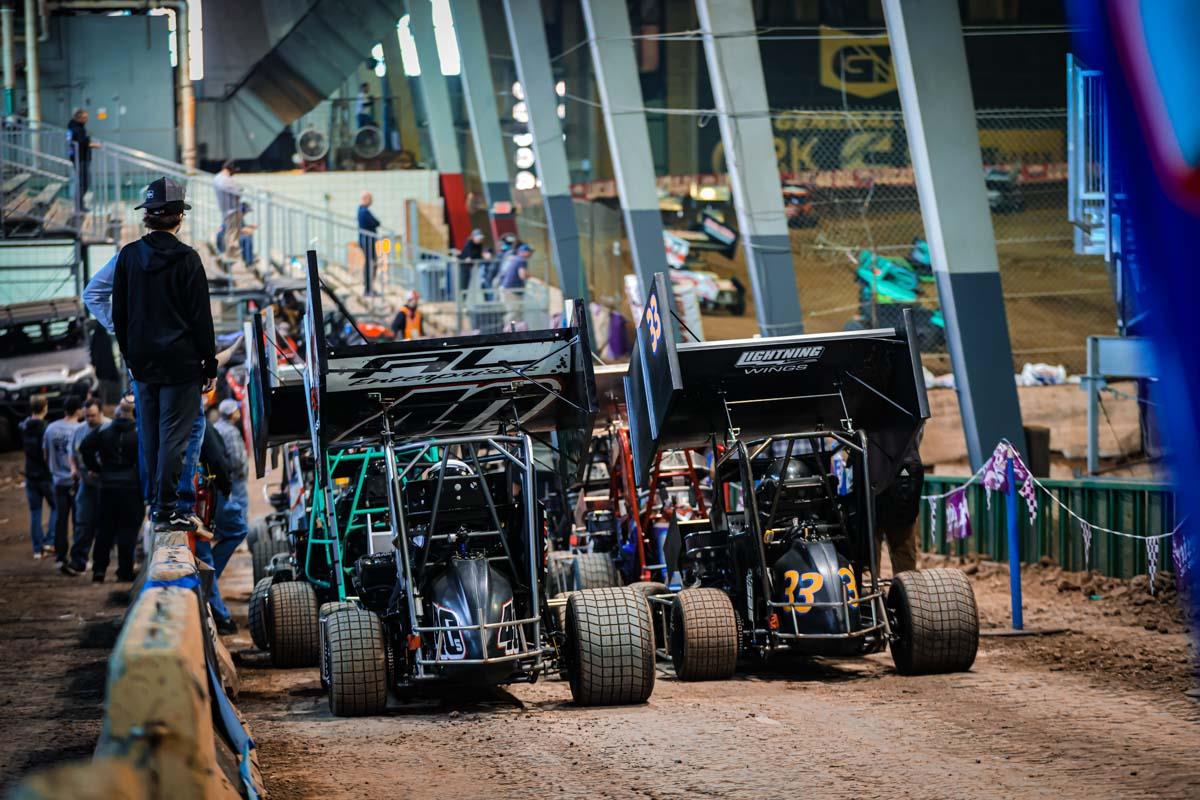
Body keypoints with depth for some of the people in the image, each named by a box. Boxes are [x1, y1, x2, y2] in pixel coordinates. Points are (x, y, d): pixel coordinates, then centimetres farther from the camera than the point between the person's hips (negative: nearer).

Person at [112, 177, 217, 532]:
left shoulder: (128, 256, 1)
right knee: (174, 434, -2)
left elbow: (119, 314, 8)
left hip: (143, 363, 5)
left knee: (150, 435, 14)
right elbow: (201, 316, -10)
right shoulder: (186, 259, -12)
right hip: (181, 362, -5)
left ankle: (156, 502, 22)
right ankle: (166, 509, -5)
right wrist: (210, 364, -2)